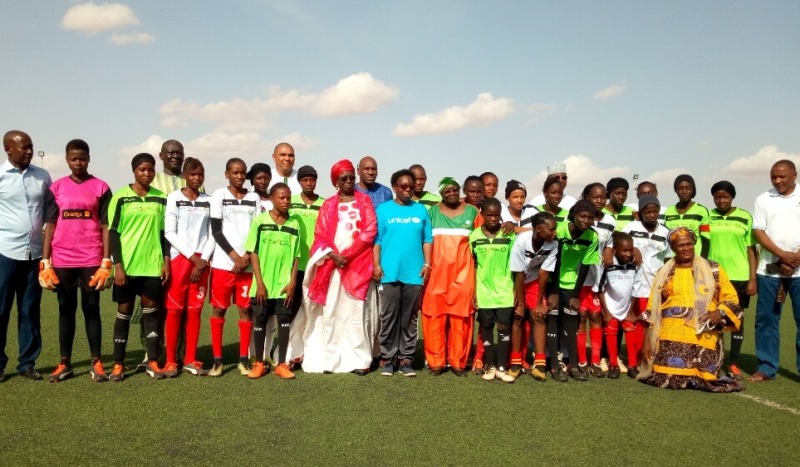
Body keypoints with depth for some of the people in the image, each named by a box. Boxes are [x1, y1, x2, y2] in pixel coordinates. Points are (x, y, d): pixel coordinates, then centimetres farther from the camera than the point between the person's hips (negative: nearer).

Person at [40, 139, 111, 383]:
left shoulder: (101, 188, 3)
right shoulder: (56, 188, 7)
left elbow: (105, 226, 1)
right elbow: (50, 225, 6)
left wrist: (106, 261, -5)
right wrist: (45, 262, -1)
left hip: (92, 259, -2)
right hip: (62, 260, 2)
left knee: (91, 309, 4)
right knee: (66, 310, 9)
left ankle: (96, 363, 9)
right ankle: (64, 363, 15)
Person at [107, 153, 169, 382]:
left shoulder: (161, 198, 7)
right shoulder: (120, 197, -2)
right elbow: (113, 233, -3)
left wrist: (166, 261, 3)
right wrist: (117, 264, -10)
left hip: (153, 265, 2)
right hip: (127, 265, -2)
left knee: (151, 312, 7)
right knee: (124, 313, 6)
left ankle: (153, 362, 14)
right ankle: (118, 364, 15)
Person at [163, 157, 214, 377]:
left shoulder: (208, 201, 9)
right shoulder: (174, 198, 0)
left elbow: (212, 234, 7)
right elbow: (169, 232, -5)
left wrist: (204, 259, -6)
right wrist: (193, 257, -10)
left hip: (202, 261, 3)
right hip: (179, 259, -2)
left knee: (194, 310, 5)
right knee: (174, 310, -1)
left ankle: (191, 360, 11)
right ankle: (171, 361, 5)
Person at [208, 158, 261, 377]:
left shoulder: (254, 198, 11)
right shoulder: (219, 195, 3)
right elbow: (216, 230, -3)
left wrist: (247, 256, -7)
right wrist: (235, 256, -10)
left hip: (248, 264, 2)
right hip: (223, 263, -2)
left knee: (246, 309, 3)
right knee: (219, 309, 2)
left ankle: (243, 359, 10)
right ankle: (217, 360, 9)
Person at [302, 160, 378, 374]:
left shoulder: (364, 201, 9)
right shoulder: (328, 205, 13)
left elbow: (370, 231, -1)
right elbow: (320, 235, 7)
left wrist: (347, 254, -10)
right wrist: (332, 255, -11)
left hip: (358, 264, -1)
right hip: (332, 263, 2)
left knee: (357, 311, -4)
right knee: (331, 311, -1)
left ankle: (359, 359, -1)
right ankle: (330, 358, 4)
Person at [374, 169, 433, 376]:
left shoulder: (421, 210, 9)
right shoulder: (383, 209, 5)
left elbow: (427, 239, 9)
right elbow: (376, 240, 2)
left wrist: (427, 264, 0)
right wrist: (376, 265, -5)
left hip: (414, 273, 2)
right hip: (389, 272, -1)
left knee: (410, 319, 7)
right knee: (389, 317, 3)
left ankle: (406, 359, 14)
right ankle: (387, 358, 11)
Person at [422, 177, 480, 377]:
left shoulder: (472, 211, 10)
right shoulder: (432, 211, 7)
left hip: (462, 272, 1)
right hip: (437, 271, 0)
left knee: (460, 315, 1)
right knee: (435, 315, -1)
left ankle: (458, 362, 9)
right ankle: (435, 361, 7)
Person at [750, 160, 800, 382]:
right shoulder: (763, 199, 8)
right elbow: (758, 232, 1)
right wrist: (782, 254, -12)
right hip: (769, 269, 2)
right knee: (766, 318, 4)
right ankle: (766, 367, 11)